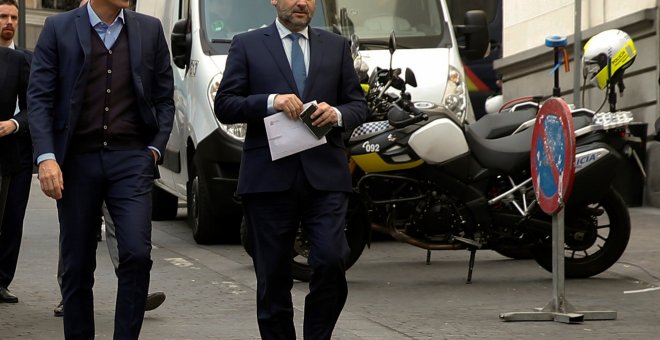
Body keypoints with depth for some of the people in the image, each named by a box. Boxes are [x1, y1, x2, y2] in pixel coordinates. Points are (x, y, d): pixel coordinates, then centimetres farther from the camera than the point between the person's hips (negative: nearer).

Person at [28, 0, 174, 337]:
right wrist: (46, 157, -13)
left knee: (137, 254, -14)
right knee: (77, 267, 6)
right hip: (77, 161, 0)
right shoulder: (59, 28, 1)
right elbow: (39, 97, -2)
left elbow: (164, 97, 12)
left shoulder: (150, 30, 7)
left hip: (131, 158, 1)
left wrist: (156, 148, 0)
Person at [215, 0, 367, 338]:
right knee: (273, 278, 3)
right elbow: (224, 106, 2)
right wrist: (270, 102, -14)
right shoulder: (246, 45, 8)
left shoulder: (337, 46, 15)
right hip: (268, 178, -1)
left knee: (331, 261, -13)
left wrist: (337, 114, -7)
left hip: (324, 175, 1)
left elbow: (358, 105, 15)